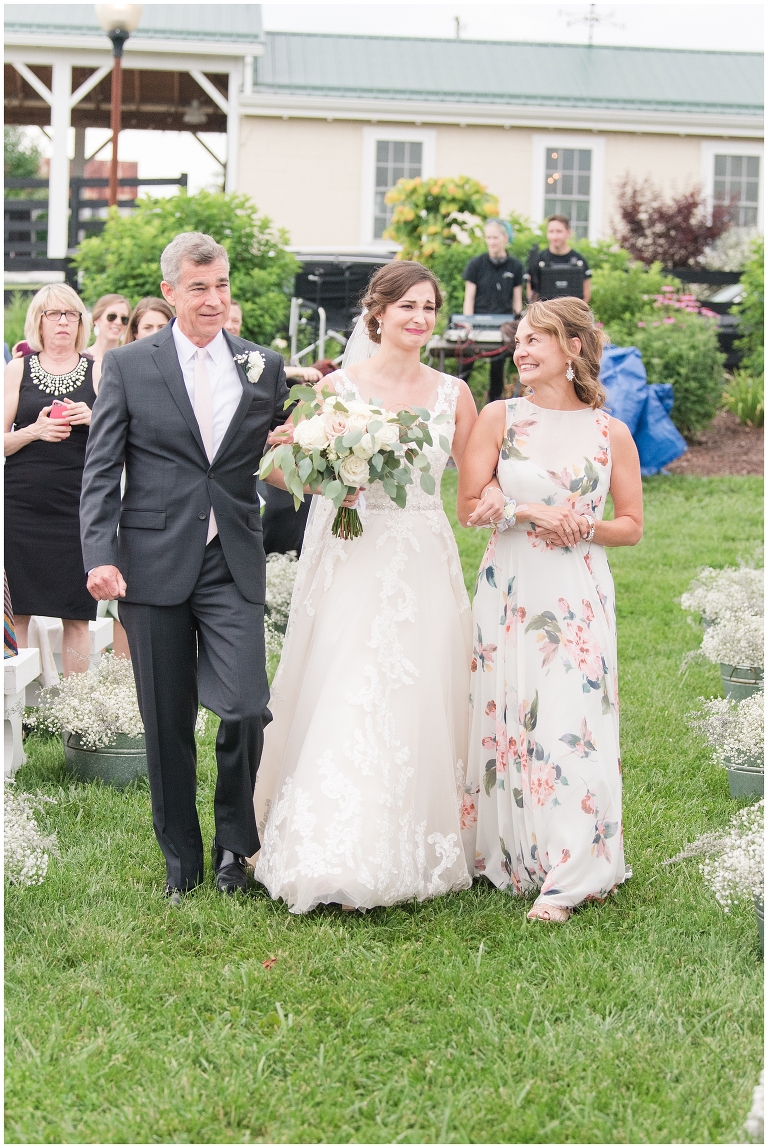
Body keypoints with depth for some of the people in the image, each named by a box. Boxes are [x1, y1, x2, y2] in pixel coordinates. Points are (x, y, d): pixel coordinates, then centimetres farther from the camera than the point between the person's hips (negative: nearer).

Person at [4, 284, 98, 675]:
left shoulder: (97, 372, 8)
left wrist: (92, 420, -11)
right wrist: (35, 430, -14)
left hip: (76, 506, 0)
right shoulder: (18, 370, 8)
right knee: (17, 610, -1)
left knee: (76, 613, -1)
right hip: (21, 505, 0)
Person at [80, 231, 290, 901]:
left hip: (234, 566, 1)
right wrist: (99, 557, -10)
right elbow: (101, 471, 1)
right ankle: (181, 861, 23)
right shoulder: (129, 366, 3)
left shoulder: (265, 368, 9)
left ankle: (234, 842, 15)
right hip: (155, 563, -1)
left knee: (247, 706, -11)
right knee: (168, 723, 7)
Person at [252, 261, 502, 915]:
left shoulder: (453, 394, 9)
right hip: (352, 563, -2)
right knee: (342, 706, -8)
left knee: (414, 708, 2)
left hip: (423, 567, 3)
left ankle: (409, 854, 13)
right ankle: (331, 862, -4)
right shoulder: (339, 387, 1)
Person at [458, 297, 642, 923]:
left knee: (571, 723, -5)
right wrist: (528, 512, -12)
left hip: (577, 595, -1)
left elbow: (632, 525, 7)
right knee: (508, 718, 2)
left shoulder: (610, 432, 3)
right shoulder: (499, 418, 4)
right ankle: (511, 857, 16)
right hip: (509, 590, 1)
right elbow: (469, 506, 3)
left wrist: (583, 528, -11)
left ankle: (567, 877, 2)